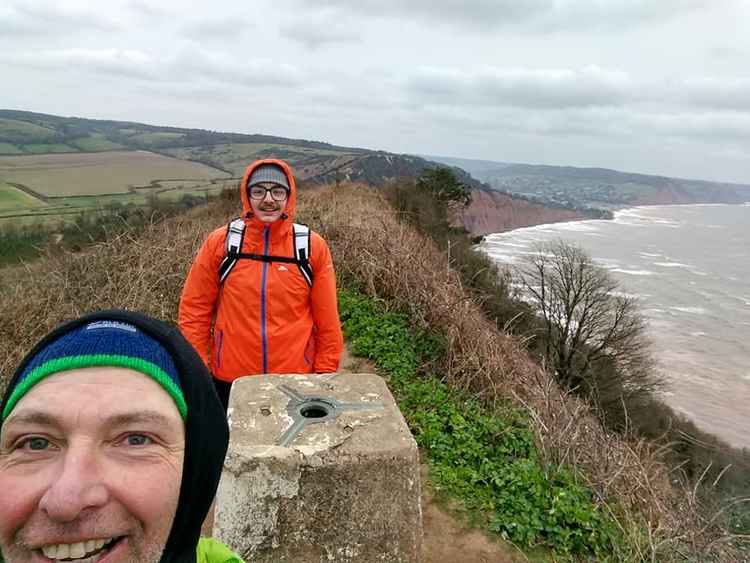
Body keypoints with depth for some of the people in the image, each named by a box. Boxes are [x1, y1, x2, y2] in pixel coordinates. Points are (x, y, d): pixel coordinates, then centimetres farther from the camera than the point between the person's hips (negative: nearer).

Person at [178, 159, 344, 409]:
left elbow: (327, 320, 0)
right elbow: (194, 309, 2)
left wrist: (324, 375, 1)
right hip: (230, 382, 1)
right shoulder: (219, 242, -4)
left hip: (296, 381, 0)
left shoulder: (313, 246, -5)